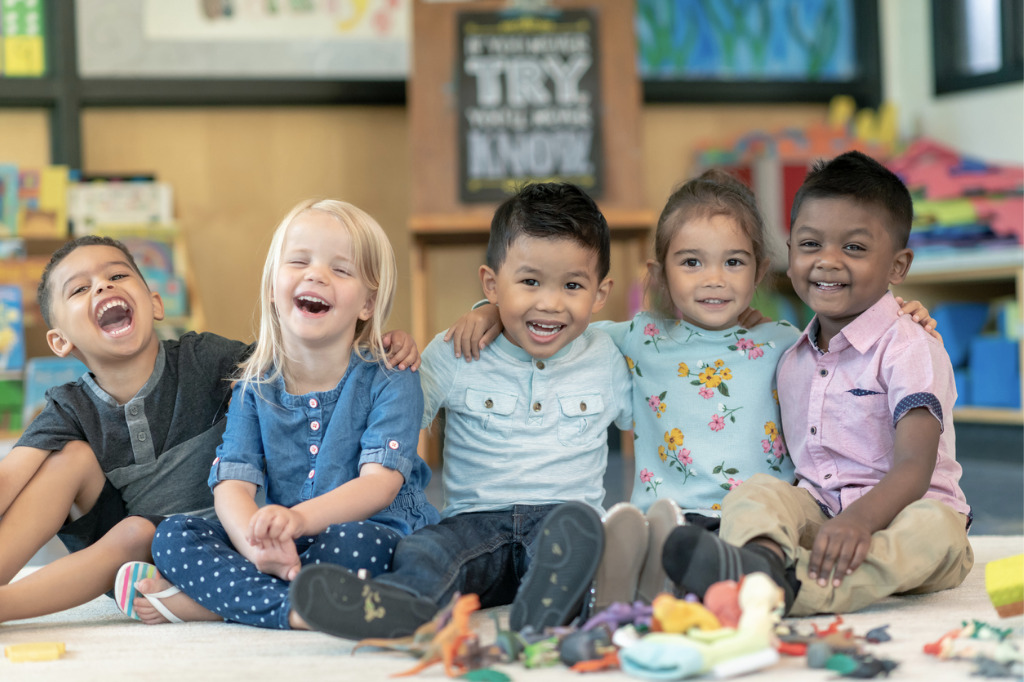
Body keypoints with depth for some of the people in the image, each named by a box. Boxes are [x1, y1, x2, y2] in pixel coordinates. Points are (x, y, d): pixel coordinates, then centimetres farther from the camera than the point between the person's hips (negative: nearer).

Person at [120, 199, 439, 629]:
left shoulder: (390, 380, -3)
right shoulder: (254, 388, 8)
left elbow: (380, 483, -17)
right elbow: (232, 486, -5)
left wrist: (299, 518, -38)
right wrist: (257, 545, -31)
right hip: (283, 551, 3)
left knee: (353, 543, -38)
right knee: (172, 535, -17)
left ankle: (207, 602, -21)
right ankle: (296, 611, -31)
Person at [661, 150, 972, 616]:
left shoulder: (909, 350, -7)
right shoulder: (793, 359, 15)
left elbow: (914, 469, -21)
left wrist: (861, 518, -39)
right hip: (818, 514, 5)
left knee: (934, 526, -35)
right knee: (753, 492, -21)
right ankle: (764, 559, -57)